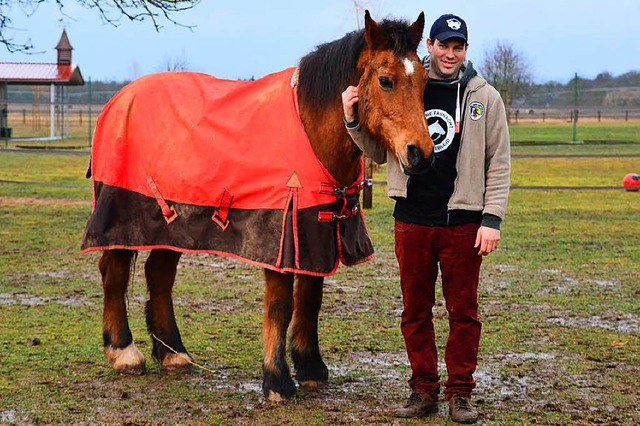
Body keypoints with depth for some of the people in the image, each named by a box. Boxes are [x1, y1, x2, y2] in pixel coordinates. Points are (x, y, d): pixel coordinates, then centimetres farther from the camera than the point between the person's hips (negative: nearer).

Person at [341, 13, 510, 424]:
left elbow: (499, 164, 0)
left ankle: (460, 393, 15)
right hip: (412, 220, 2)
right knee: (415, 311, 9)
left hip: (462, 221, -2)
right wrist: (354, 122, -5)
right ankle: (424, 390, 20)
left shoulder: (485, 97, 0)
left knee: (463, 312, 4)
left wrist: (492, 219, -8)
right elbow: (380, 153, 12)